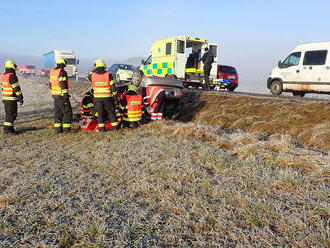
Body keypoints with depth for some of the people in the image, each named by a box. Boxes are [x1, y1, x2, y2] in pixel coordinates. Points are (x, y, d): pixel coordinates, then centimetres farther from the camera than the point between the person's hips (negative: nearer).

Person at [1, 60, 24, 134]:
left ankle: (6, 128, 18)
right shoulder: (12, 77, -16)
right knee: (12, 114, -3)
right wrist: (20, 98, -12)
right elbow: (17, 88, -16)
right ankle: (8, 128, -4)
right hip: (12, 99, -9)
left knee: (8, 113, 15)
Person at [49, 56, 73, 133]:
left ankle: (57, 128, 15)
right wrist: (65, 95, -20)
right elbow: (63, 84, -20)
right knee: (67, 112, -1)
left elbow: (51, 83, 19)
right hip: (61, 95, -9)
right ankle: (66, 128, -2)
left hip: (55, 95, 9)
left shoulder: (52, 71, 14)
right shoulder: (62, 72, -14)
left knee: (58, 112, 13)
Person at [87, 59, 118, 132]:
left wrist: (93, 71, 22)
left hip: (97, 97, 1)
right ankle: (115, 126, 15)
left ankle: (101, 127, 6)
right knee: (111, 111, 10)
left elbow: (88, 77, 22)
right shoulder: (108, 75, -6)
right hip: (107, 96, -1)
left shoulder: (93, 75, -2)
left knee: (100, 112, 7)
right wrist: (114, 94, 2)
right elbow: (112, 86, -6)